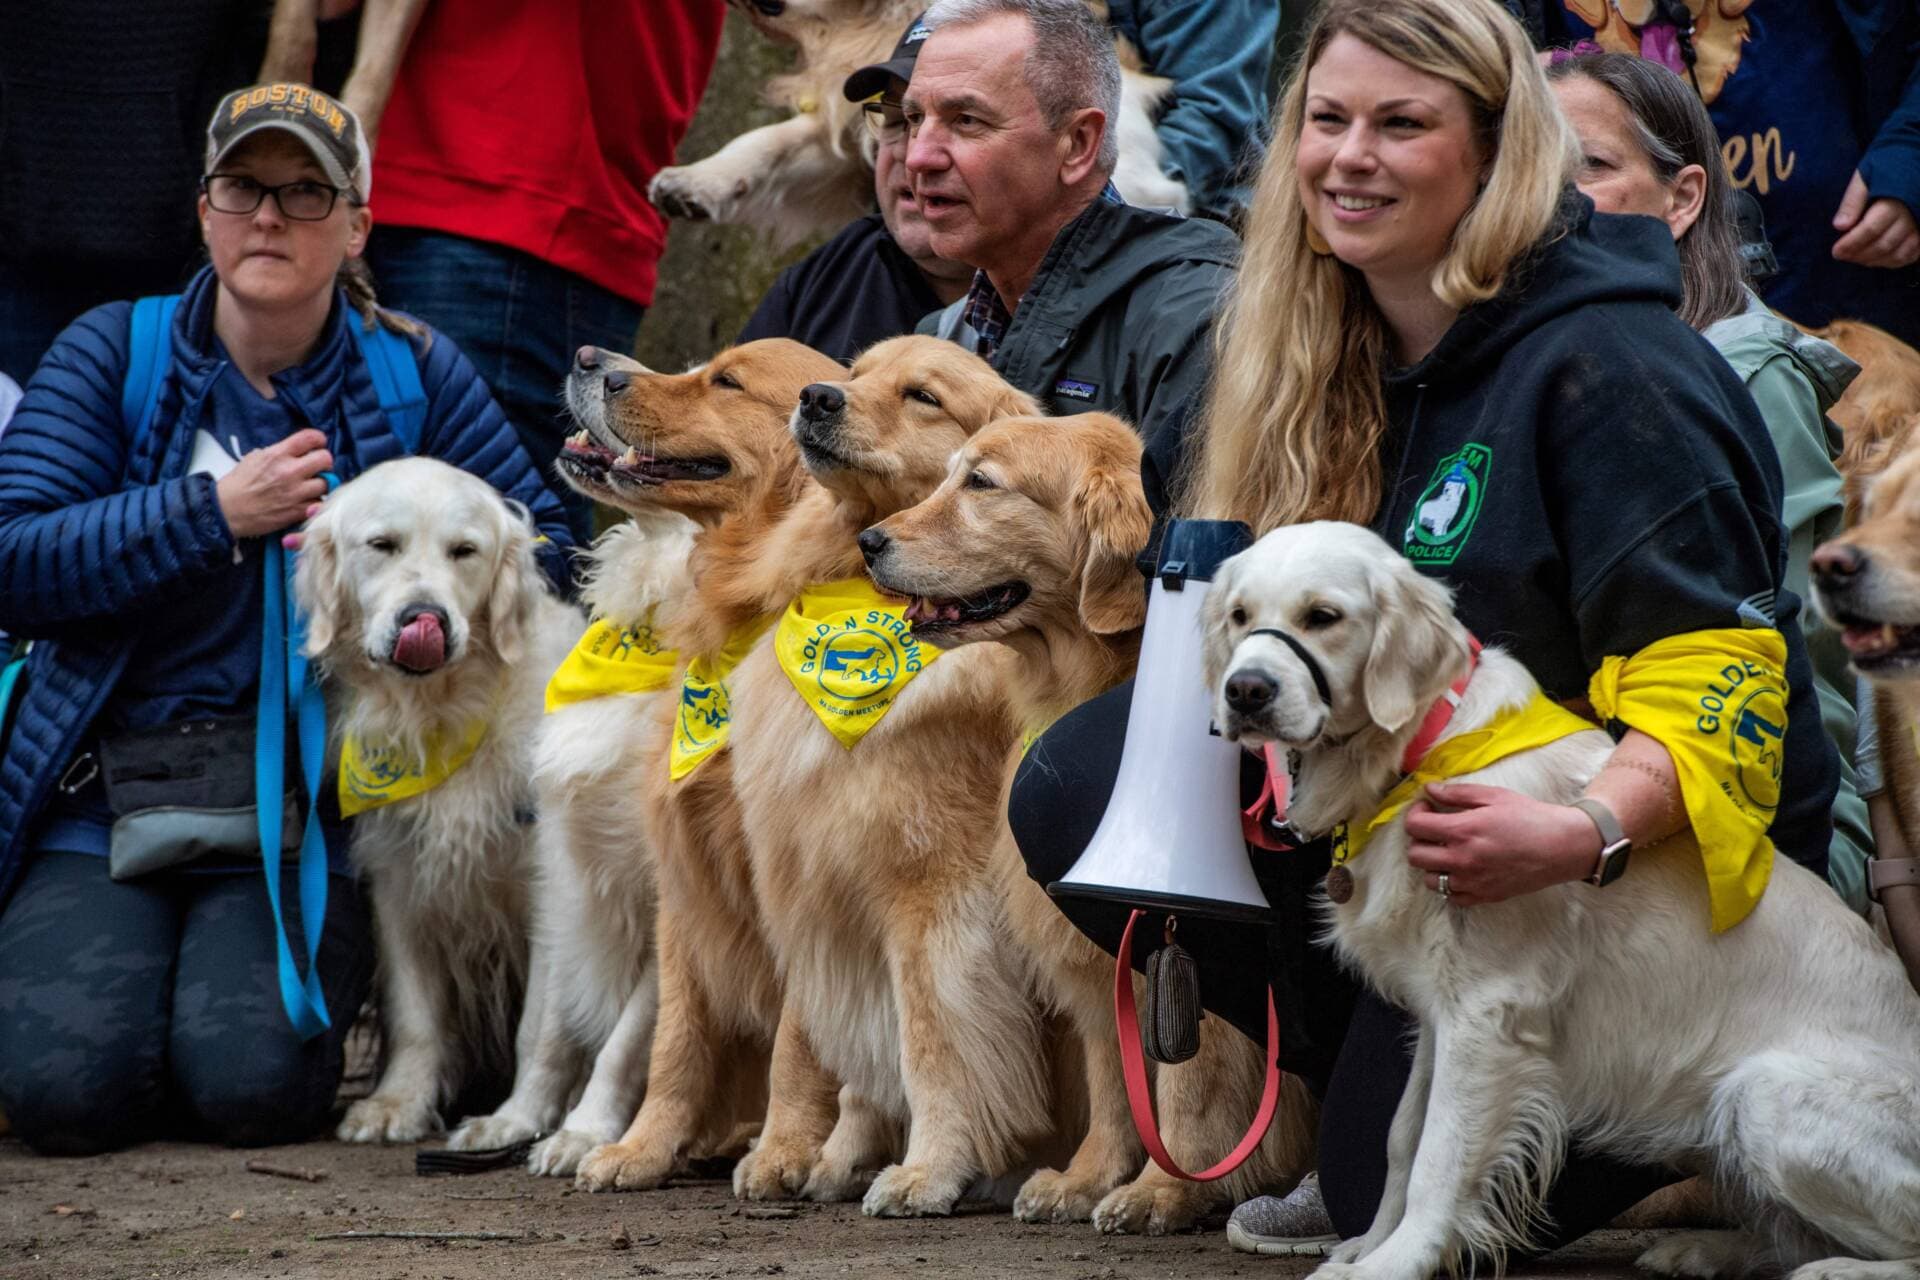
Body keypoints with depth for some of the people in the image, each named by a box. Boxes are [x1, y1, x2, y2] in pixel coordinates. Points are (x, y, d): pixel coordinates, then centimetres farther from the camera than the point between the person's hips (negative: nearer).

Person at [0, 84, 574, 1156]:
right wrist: (215, 511, -13)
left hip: (311, 814, 0)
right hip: (108, 787, 0)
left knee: (249, 1085, -24)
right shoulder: (112, 354, 4)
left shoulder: (414, 374, 7)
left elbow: (545, 543, 7)